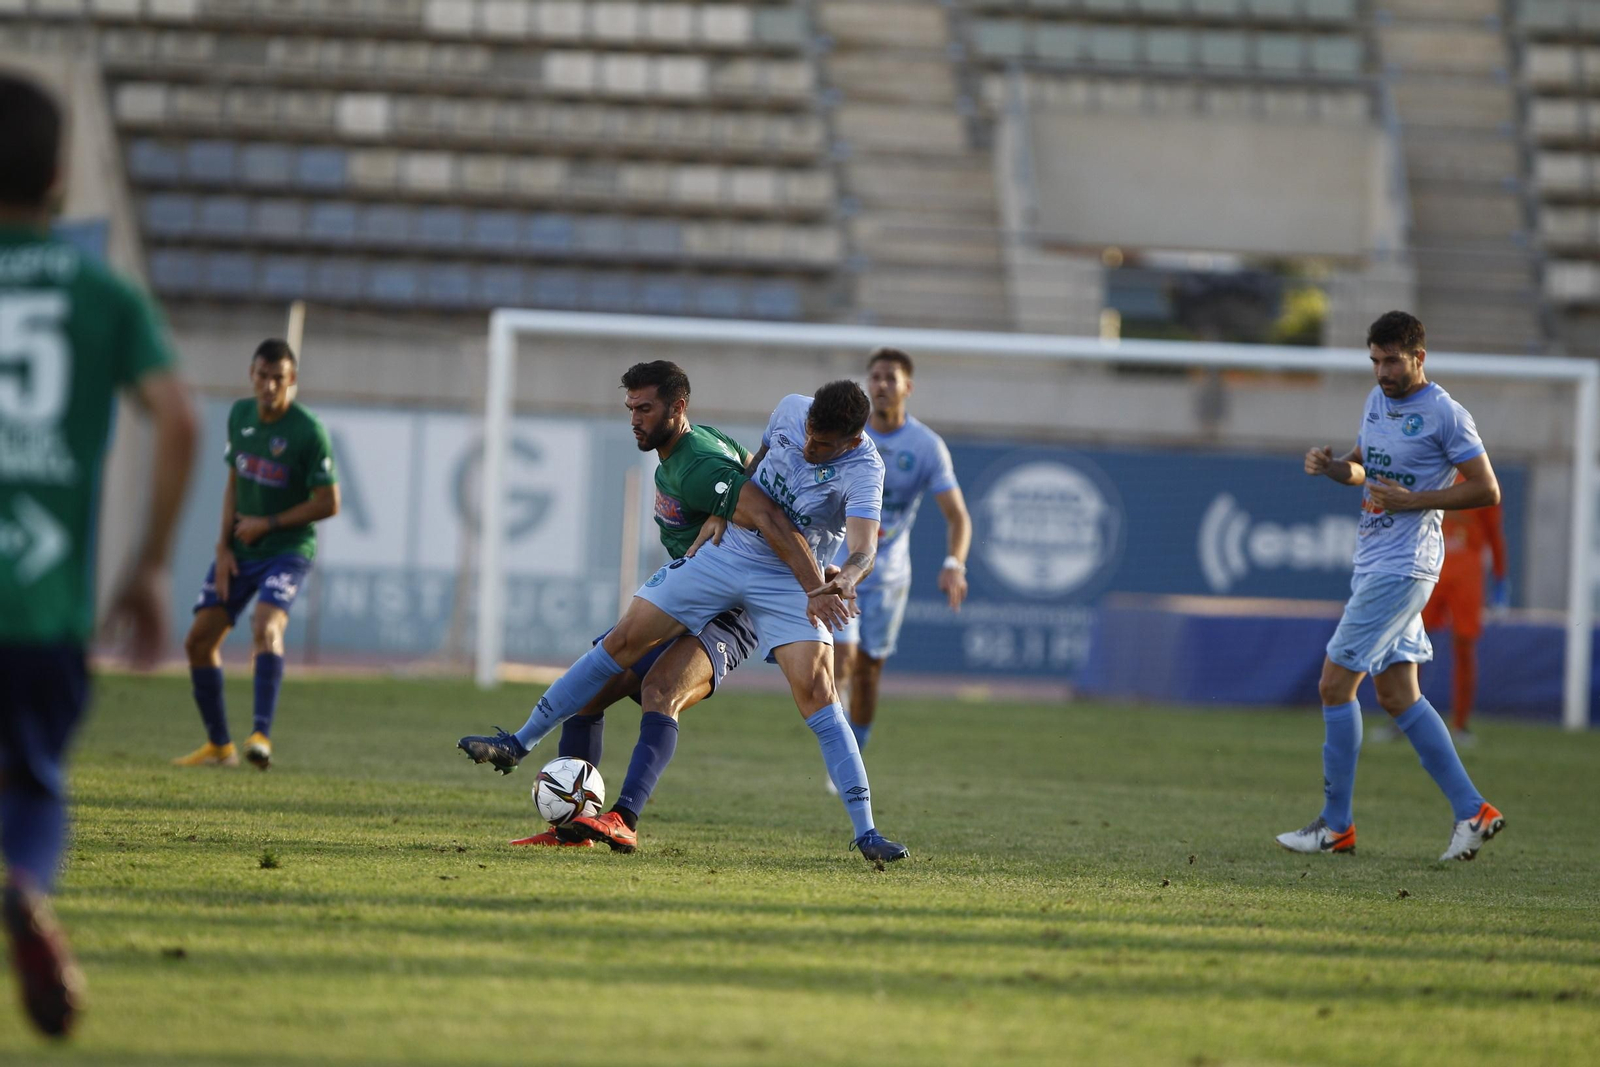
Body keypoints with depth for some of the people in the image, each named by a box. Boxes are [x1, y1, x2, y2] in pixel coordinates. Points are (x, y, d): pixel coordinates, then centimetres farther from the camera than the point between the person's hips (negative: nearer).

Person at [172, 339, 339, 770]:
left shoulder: (309, 432, -14)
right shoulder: (240, 415, 4)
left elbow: (328, 503, -13)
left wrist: (267, 524, -13)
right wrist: (224, 545, 3)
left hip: (287, 550, -7)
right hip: (240, 550, 7)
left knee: (266, 626, -31)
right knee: (199, 641, 4)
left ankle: (261, 736, -38)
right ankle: (219, 745, 18)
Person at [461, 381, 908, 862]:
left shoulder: (863, 471, -24)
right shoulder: (790, 410, -10)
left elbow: (863, 549, -39)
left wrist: (843, 582, -59)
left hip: (788, 580, -4)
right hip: (726, 549, 4)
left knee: (817, 693, -17)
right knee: (624, 640, 1)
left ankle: (865, 831, -12)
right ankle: (521, 742, 11)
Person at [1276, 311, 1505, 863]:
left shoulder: (1445, 415, -12)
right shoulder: (1378, 400, 13)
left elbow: (1487, 490, -11)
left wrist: (1412, 500, -18)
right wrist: (1330, 465, 2)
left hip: (1401, 569, -9)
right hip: (1373, 563, 9)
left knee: (1335, 684, -8)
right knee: (1398, 696, 8)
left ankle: (1336, 823, -1)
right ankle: (1472, 811, 11)